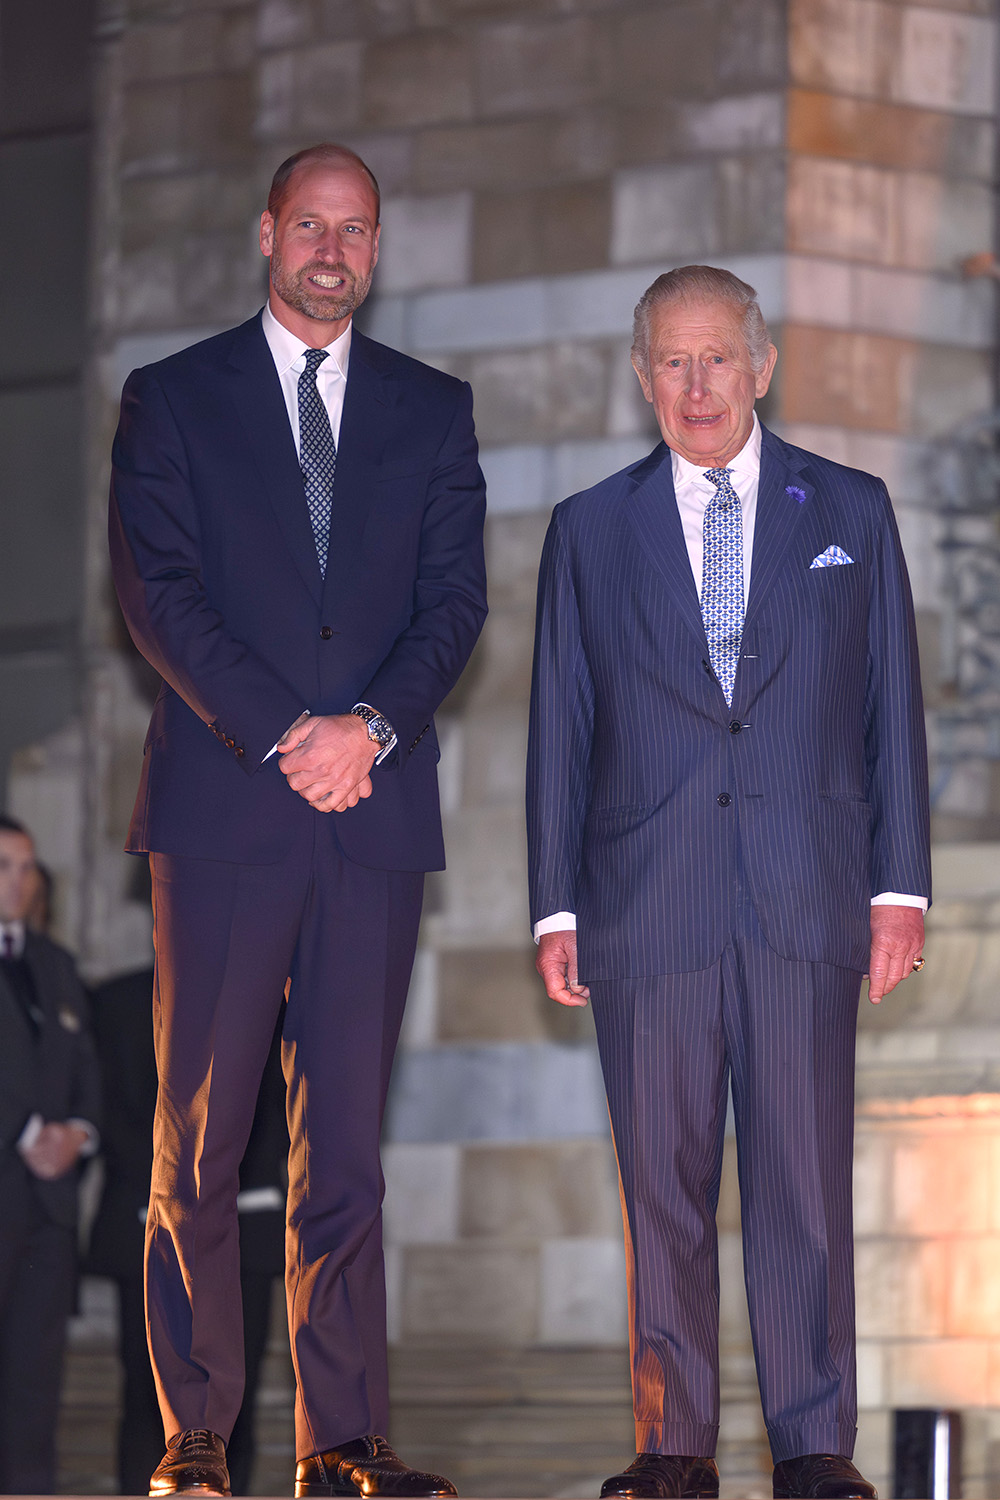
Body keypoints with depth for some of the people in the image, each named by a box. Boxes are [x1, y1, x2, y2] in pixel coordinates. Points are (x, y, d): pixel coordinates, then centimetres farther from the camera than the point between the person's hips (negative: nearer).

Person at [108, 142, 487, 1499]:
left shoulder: (432, 410, 15)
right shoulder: (174, 400, 8)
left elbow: (456, 601, 7)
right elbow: (157, 592, -2)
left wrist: (369, 725, -11)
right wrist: (285, 738, -12)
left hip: (374, 809, 2)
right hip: (224, 801, -2)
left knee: (348, 1136, 1)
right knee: (200, 1137, -2)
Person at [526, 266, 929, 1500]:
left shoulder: (850, 512, 11)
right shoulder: (589, 532, 12)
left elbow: (891, 707, 10)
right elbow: (560, 732, 11)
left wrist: (899, 885, 3)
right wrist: (555, 909, 5)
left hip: (806, 899, 0)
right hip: (649, 909, 1)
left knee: (805, 1177, -3)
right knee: (663, 1181, 1)